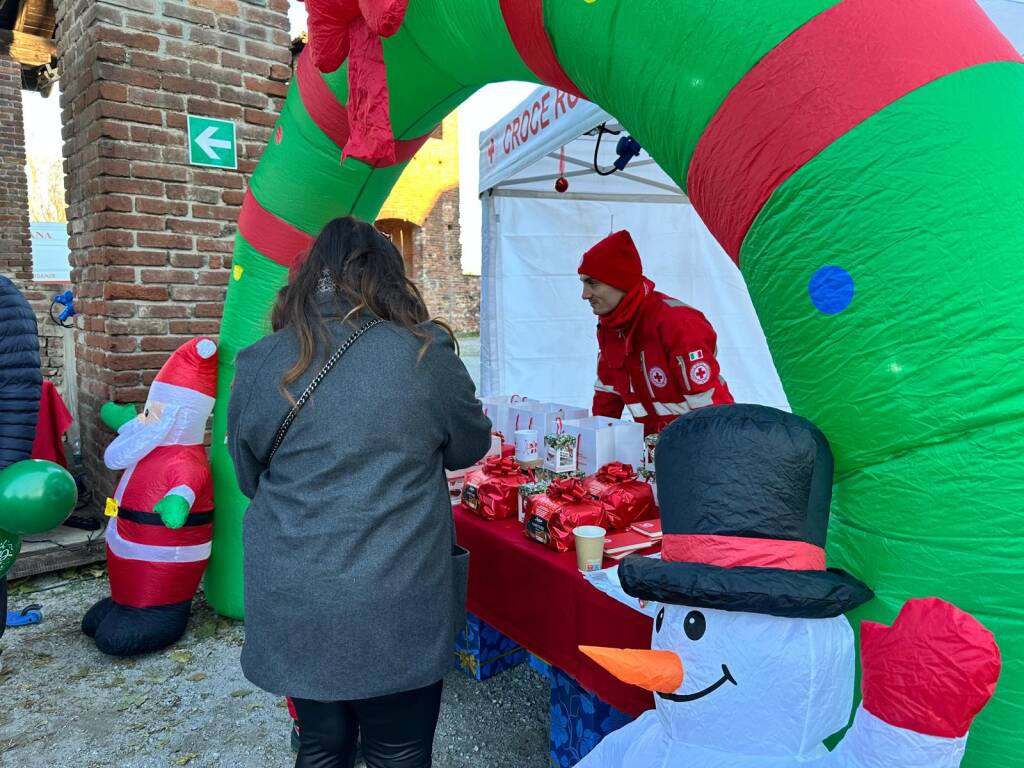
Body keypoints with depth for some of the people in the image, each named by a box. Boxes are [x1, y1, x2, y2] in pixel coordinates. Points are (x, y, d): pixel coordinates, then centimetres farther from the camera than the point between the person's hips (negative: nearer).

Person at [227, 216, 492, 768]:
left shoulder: (259, 364, -4)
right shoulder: (425, 355, -11)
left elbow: (249, 479, 9)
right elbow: (470, 447, 5)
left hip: (293, 607, 3)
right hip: (397, 608, -2)